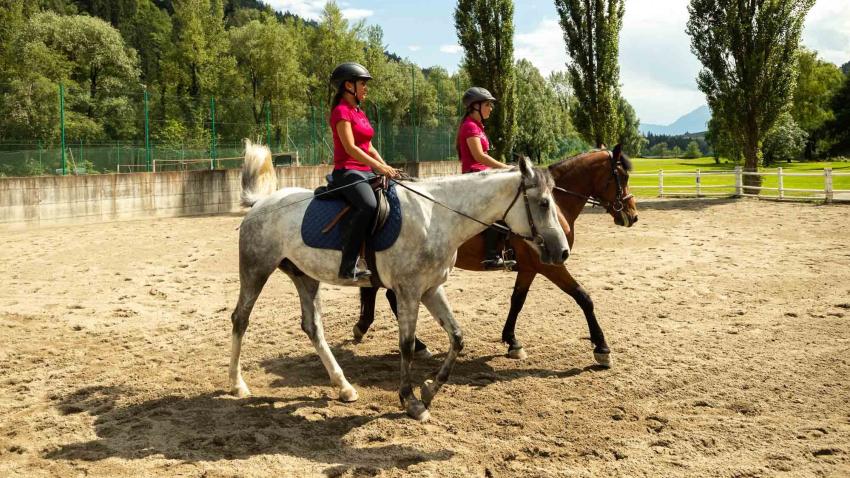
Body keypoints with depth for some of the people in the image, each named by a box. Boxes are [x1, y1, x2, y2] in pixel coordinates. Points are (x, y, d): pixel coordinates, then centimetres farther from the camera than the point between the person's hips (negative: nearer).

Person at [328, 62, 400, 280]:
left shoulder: (359, 113, 21)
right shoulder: (341, 111, -7)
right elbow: (350, 148, -17)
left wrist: (387, 168, 6)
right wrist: (380, 167, -19)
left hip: (365, 172, 10)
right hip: (347, 172, -10)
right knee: (368, 205, -34)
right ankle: (348, 266, -32)